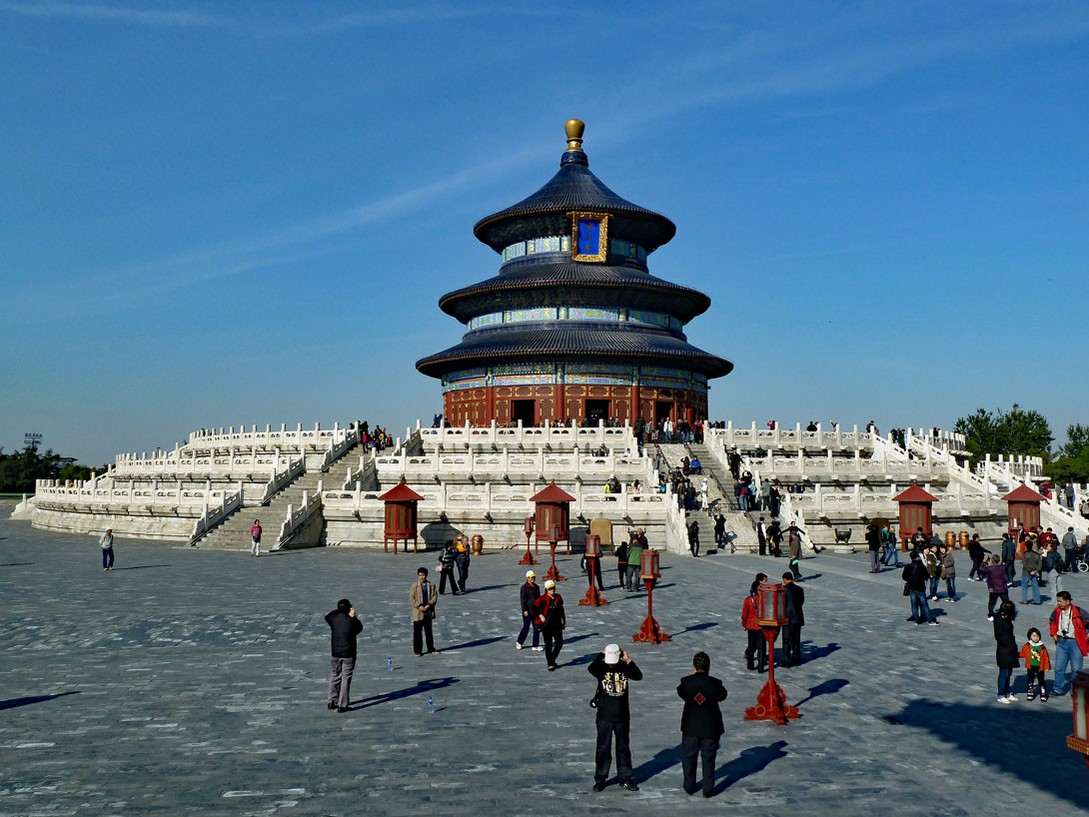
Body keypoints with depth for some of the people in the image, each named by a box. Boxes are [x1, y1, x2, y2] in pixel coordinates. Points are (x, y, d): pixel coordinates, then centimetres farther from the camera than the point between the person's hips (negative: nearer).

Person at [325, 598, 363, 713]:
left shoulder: (333, 619, -6)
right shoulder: (352, 621, -14)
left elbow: (327, 616, 16)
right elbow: (359, 628, 5)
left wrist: (340, 610, 10)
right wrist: (353, 617, 2)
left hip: (335, 654, 3)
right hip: (349, 655, -3)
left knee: (334, 677, 18)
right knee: (346, 679, 3)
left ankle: (332, 701, 22)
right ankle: (342, 705, 3)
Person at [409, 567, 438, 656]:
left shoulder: (431, 585, 1)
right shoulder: (414, 586, -6)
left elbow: (435, 596, -2)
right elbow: (411, 599, -7)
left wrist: (429, 605, -14)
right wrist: (419, 606, -18)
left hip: (428, 612, 3)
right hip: (418, 613, -3)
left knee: (429, 631, 15)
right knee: (417, 632, 2)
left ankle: (431, 648, 27)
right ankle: (417, 650, 9)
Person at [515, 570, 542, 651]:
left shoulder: (536, 587, 12)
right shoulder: (524, 587, -9)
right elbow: (522, 600, -12)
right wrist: (525, 610, -18)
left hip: (536, 611, 6)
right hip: (527, 612, -6)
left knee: (537, 628, 3)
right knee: (526, 628, -1)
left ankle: (536, 646, 9)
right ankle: (519, 642, 21)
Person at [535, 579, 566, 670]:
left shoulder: (558, 597, 6)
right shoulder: (543, 599, -11)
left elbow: (561, 609, 18)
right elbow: (534, 607, -18)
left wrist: (564, 620, 20)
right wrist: (540, 615, -18)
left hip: (557, 624, 4)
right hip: (546, 624, -4)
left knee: (559, 643, 2)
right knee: (548, 645, 3)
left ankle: (551, 660, 23)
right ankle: (550, 664, 13)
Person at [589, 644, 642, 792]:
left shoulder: (624, 667, -6)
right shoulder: (601, 667, -10)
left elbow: (638, 676, -22)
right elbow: (590, 669, -32)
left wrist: (629, 661, -30)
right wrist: (601, 655, -28)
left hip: (622, 716, 2)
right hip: (604, 717, -2)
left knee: (623, 748, 13)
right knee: (603, 748, 6)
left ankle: (625, 778, 24)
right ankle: (600, 778, 18)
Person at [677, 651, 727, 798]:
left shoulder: (686, 682, -13)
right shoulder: (714, 683, -16)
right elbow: (722, 696, 1)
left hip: (690, 726, 1)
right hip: (711, 726, -1)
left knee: (689, 756, 17)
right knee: (708, 758, 12)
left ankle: (689, 786, 26)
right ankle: (708, 789, 16)